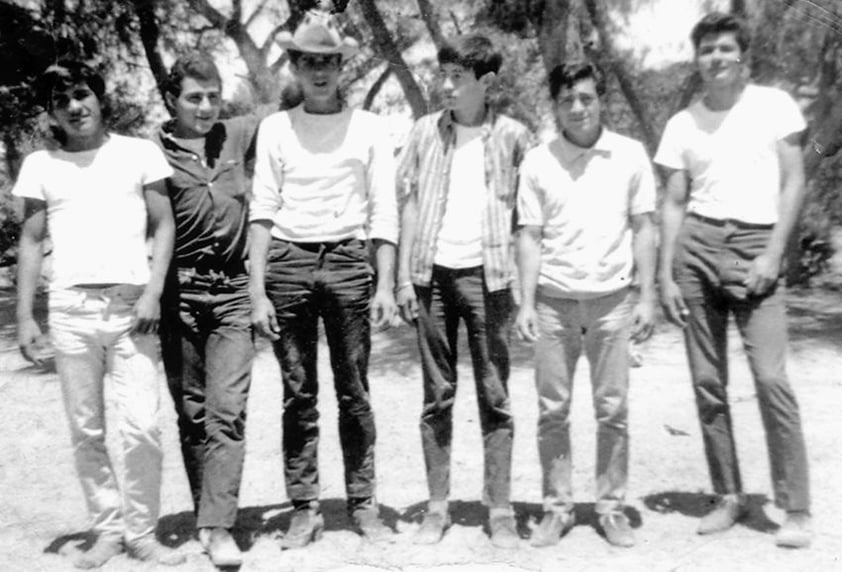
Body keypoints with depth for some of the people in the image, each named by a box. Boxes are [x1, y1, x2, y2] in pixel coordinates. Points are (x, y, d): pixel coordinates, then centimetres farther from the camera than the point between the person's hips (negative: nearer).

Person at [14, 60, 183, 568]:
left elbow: (164, 226, 5)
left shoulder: (140, 153, 6)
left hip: (131, 304, -2)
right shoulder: (40, 165, 12)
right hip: (70, 308, 2)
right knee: (86, 431, 6)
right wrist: (25, 317, 6)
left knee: (141, 427, -8)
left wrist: (152, 293, -7)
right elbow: (32, 242, 13)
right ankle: (108, 530, 18)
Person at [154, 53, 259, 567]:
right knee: (192, 412, 8)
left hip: (232, 292, 1)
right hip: (180, 293, -1)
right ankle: (205, 514, 21)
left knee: (227, 409, -8)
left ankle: (218, 526, -6)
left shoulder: (237, 136, 7)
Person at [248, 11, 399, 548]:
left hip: (349, 260, 0)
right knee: (298, 394, 4)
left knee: (354, 392, 4)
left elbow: (384, 212, 3)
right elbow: (262, 212, 4)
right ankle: (305, 508, 14)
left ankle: (364, 504, 15)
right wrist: (258, 292, -2)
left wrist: (386, 285, -5)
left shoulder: (369, 127, 6)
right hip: (288, 262, 1)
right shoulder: (275, 127, 7)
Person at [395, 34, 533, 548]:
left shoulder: (513, 137, 2)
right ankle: (437, 507, 16)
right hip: (433, 273, 2)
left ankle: (501, 511, 11)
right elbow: (410, 203, 8)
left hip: (487, 275, -2)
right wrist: (403, 275, 2)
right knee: (437, 397, 7)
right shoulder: (426, 131, 7)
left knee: (495, 397, 3)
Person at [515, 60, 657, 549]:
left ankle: (612, 507, 17)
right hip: (554, 301, 1)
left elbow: (644, 229, 4)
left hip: (612, 299, 0)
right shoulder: (538, 162, 3)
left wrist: (647, 297, -2)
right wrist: (526, 303, -2)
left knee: (613, 410, 4)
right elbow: (530, 237, 4)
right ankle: (558, 508, 16)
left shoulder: (631, 155, 2)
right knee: (553, 411, 5)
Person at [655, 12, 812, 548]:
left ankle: (797, 508, -2)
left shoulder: (774, 104, 6)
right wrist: (666, 275, 4)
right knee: (708, 382, 4)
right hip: (696, 246, 3)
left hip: (755, 243, -3)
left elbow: (794, 183, 2)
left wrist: (774, 253, -9)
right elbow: (674, 204, 12)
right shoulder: (683, 123, 12)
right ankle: (729, 496, 16)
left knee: (772, 378, -12)